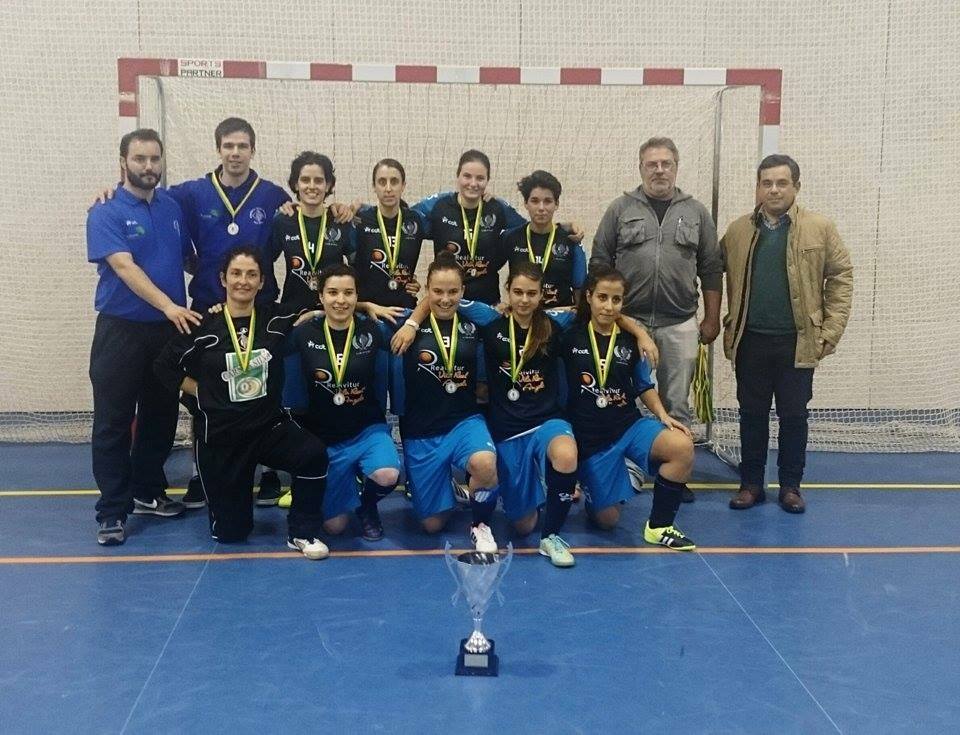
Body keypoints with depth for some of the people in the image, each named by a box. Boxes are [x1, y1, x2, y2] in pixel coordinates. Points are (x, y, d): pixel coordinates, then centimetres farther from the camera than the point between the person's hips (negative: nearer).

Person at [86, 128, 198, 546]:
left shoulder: (173, 208, 9)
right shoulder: (106, 213, -8)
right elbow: (124, 266, -20)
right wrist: (168, 305, -29)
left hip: (170, 329, 6)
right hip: (121, 329, -5)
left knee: (161, 417, 13)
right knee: (113, 422, -1)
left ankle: (147, 493, 28)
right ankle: (112, 511, 5)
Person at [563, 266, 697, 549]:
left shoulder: (630, 340, 2)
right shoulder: (570, 336, -6)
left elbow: (644, 386, 10)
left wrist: (662, 414, -3)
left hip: (630, 425, 2)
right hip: (590, 437, -2)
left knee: (682, 446, -28)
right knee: (607, 519, 1)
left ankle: (659, 526, -10)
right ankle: (587, 485, 38)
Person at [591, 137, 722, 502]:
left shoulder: (696, 213, 8)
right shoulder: (620, 210, 4)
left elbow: (711, 270, 9)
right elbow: (599, 265, 5)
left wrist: (712, 319, 5)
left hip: (680, 325, 1)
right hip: (628, 322, -1)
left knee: (676, 404, 7)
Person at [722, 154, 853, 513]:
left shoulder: (820, 228, -1)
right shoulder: (738, 231, 4)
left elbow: (841, 277, -1)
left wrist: (829, 332, -6)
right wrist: (728, 326, 3)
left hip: (798, 342, -1)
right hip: (750, 341, 2)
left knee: (794, 416, 7)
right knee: (752, 414, 9)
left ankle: (791, 486, 20)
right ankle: (751, 483, 21)